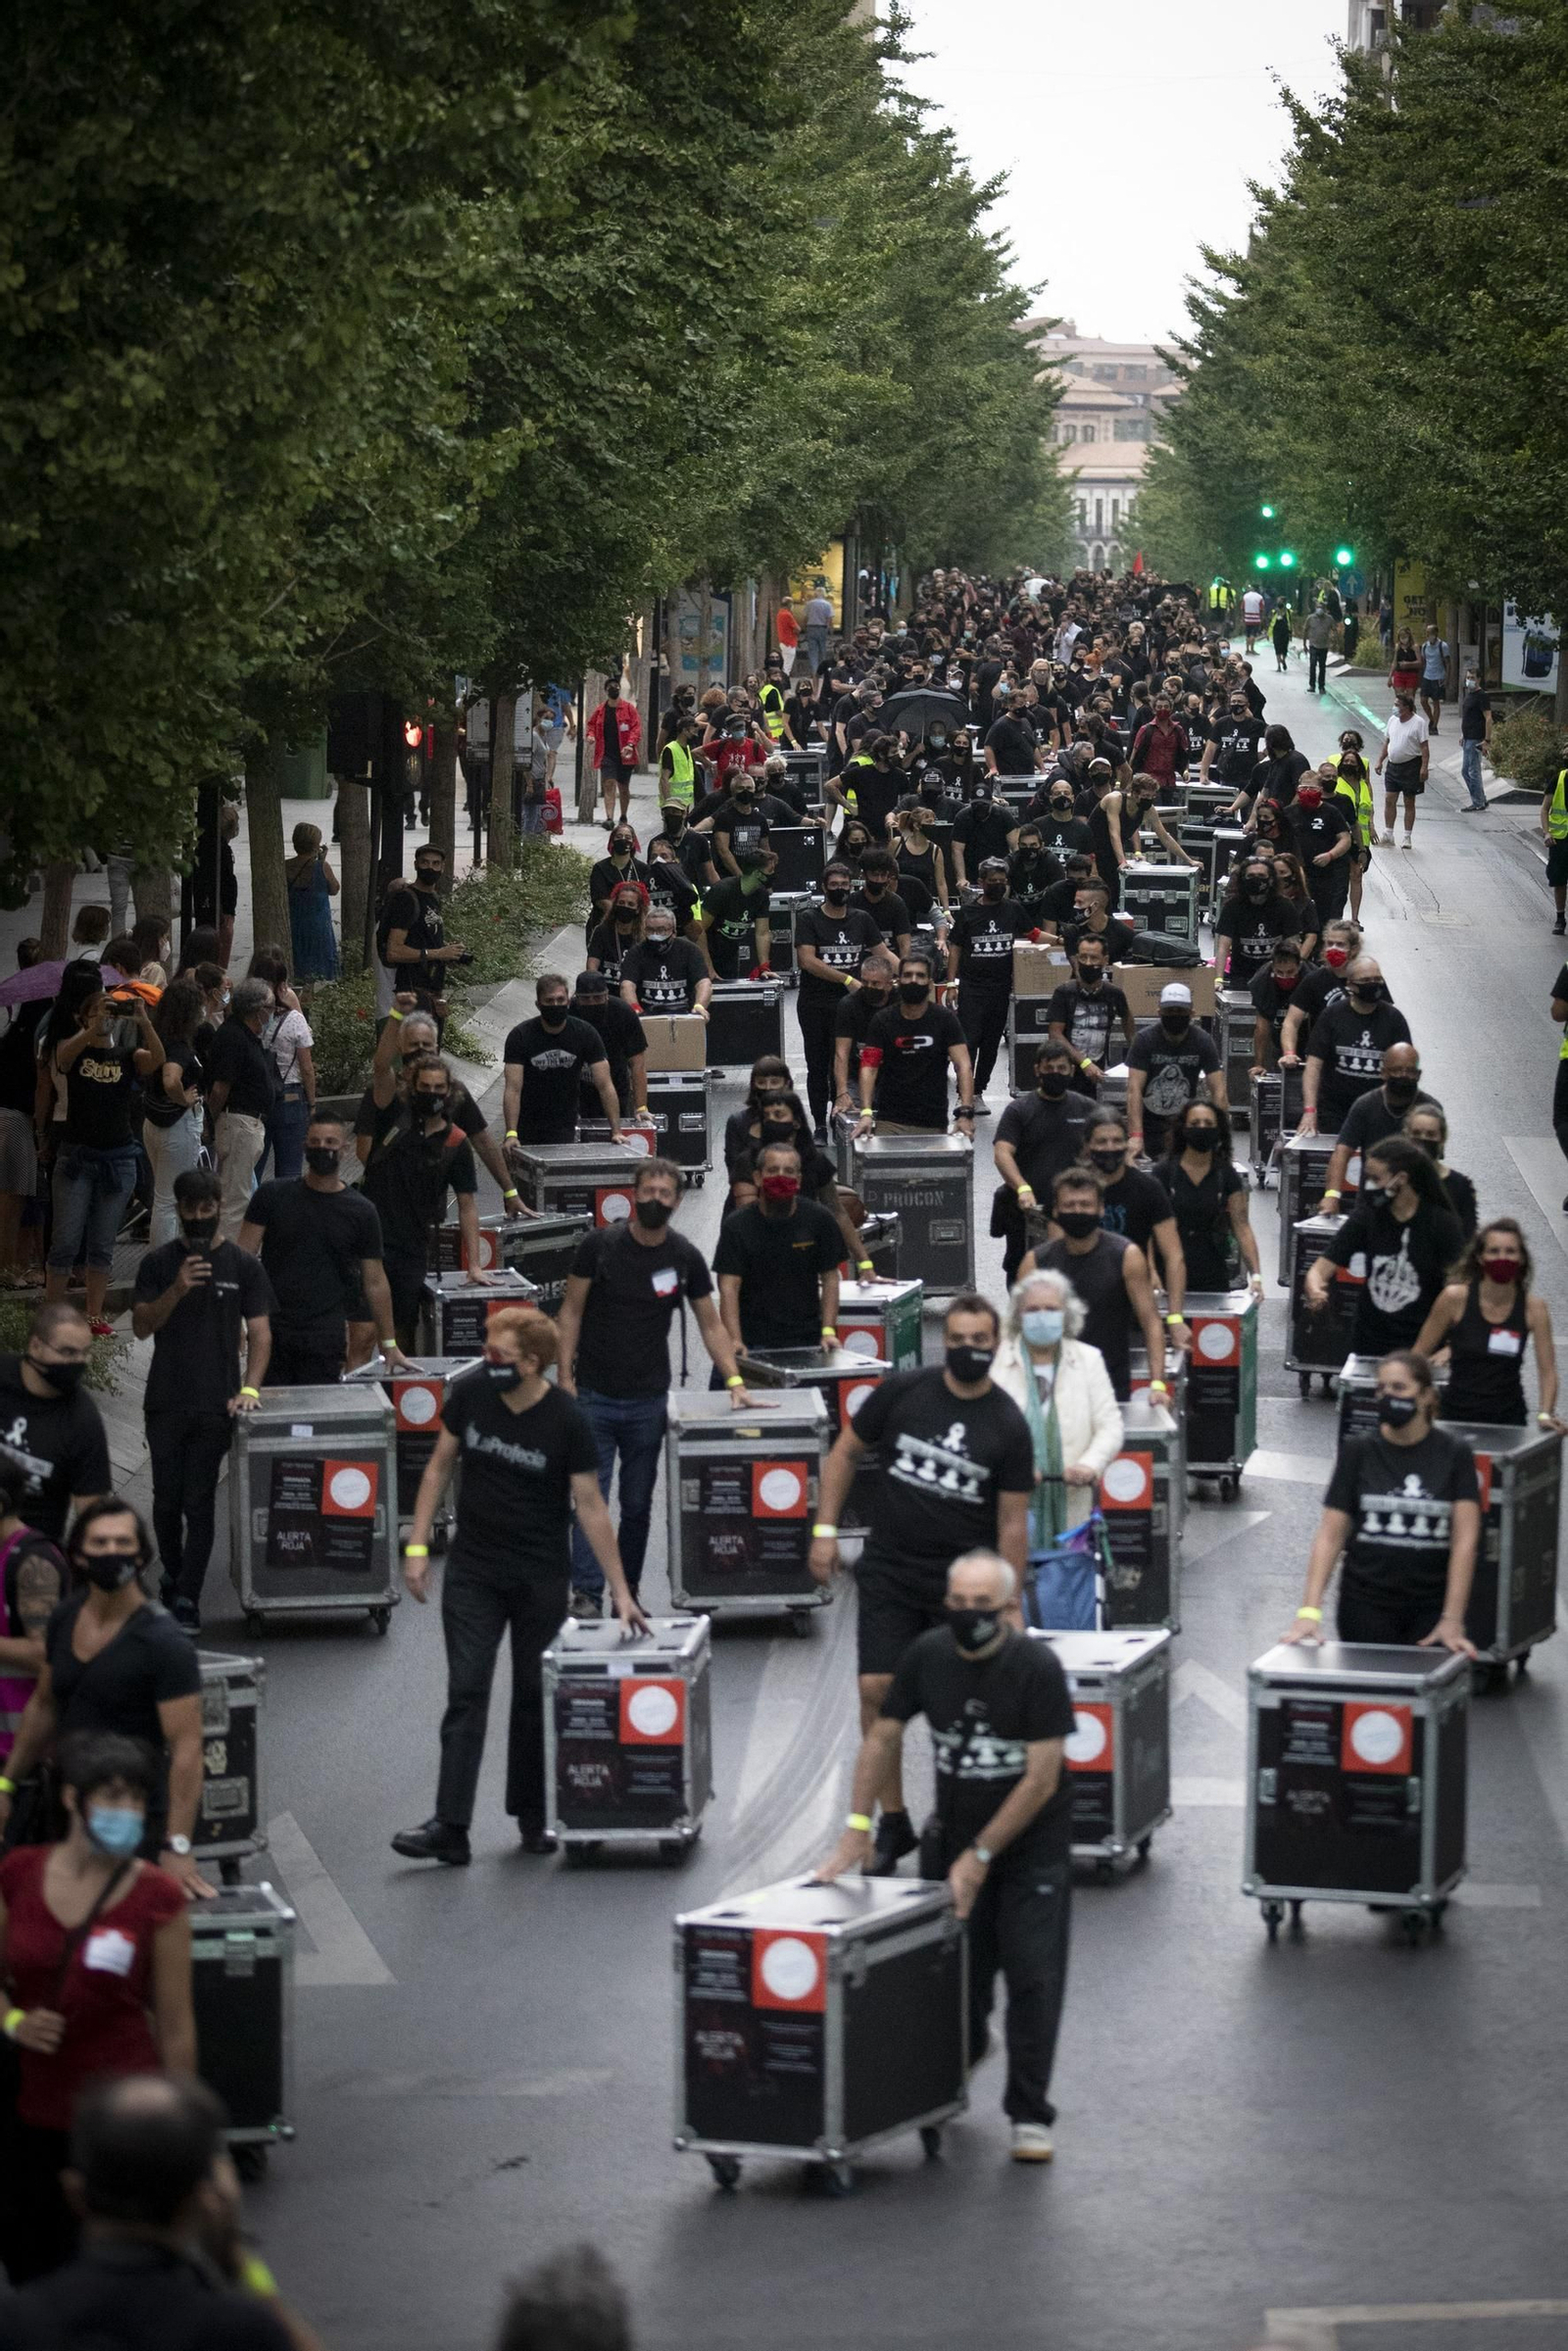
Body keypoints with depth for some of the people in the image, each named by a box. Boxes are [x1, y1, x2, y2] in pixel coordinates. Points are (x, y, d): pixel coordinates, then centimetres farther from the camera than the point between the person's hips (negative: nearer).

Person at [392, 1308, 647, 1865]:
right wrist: (417, 1547, 2)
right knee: (466, 1694, -5)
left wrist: (620, 1592, -9)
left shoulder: (566, 1421, -14)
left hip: (542, 1581, -2)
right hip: (473, 1573, 2)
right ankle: (449, 1828, -10)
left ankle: (532, 1818, 21)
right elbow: (439, 1467, 7)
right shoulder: (469, 1395, -6)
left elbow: (591, 1507, -9)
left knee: (534, 1696, 7)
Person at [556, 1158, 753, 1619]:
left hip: (648, 1400, 2)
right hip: (593, 1395, -2)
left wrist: (734, 1382, -2)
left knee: (638, 1503, 9)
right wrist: (565, 1376, -7)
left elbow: (711, 1325, 8)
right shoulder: (600, 1246, -4)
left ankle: (629, 1592, 19)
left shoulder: (686, 1258, 3)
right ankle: (586, 1594, -7)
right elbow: (571, 1312, 0)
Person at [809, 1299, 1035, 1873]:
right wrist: (825, 1530, 3)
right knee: (877, 1689, -7)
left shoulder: (1008, 1427, -5)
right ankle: (892, 1822, 5)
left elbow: (1012, 1524, -2)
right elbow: (846, 1451, 9)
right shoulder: (903, 1391, -2)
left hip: (964, 1580, -1)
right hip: (889, 1569, 1)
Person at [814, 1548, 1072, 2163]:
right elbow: (882, 1738, 3)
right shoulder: (928, 1656, -8)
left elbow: (1041, 1779, -20)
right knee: (957, 1972, 9)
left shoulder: (1037, 1668, -20)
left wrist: (980, 1857, -18)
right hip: (956, 1833, 4)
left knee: (1033, 1977, -8)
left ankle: (1029, 2115, 0)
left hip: (1032, 1842, -4)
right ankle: (965, 2049, 41)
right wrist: (857, 1828, -4)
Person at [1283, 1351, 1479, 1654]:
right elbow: (1330, 1536, -3)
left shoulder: (1454, 1454, 0)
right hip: (1367, 1608, 0)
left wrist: (1452, 1620, -14)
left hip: (1431, 1608, 0)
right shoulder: (1359, 1452, 1)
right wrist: (1310, 1612, -13)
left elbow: (1464, 1540, -5)